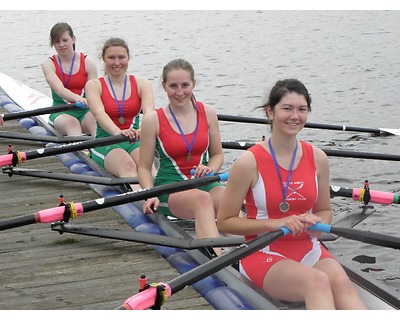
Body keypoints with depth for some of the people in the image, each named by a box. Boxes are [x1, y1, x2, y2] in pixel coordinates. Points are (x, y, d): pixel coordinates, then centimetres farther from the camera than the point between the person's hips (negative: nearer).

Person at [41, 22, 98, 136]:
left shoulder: (87, 63, 4)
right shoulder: (49, 64, 1)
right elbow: (59, 89, -18)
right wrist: (77, 98, -40)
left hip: (84, 111, 1)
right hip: (61, 113, -1)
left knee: (96, 119, -34)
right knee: (71, 122, -35)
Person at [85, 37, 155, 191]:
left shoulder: (142, 84, 9)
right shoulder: (94, 85, 4)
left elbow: (149, 111, -11)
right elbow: (99, 113, -16)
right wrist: (118, 132, -38)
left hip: (135, 141, 2)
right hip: (105, 142, -2)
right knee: (127, 166, -35)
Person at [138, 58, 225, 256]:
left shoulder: (207, 113, 7)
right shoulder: (153, 120, 0)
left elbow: (217, 154, 17)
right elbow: (144, 167, 3)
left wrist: (210, 169, -6)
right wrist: (150, 195, -14)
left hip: (204, 184, 3)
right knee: (202, 199, -38)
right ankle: (217, 260, -57)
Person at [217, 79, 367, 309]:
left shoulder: (318, 158, 5)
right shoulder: (249, 162, -8)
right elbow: (225, 221, -4)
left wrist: (316, 222, -7)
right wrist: (276, 223, -16)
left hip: (309, 251, 4)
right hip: (263, 254, -4)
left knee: (341, 283, -30)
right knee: (318, 282, -34)